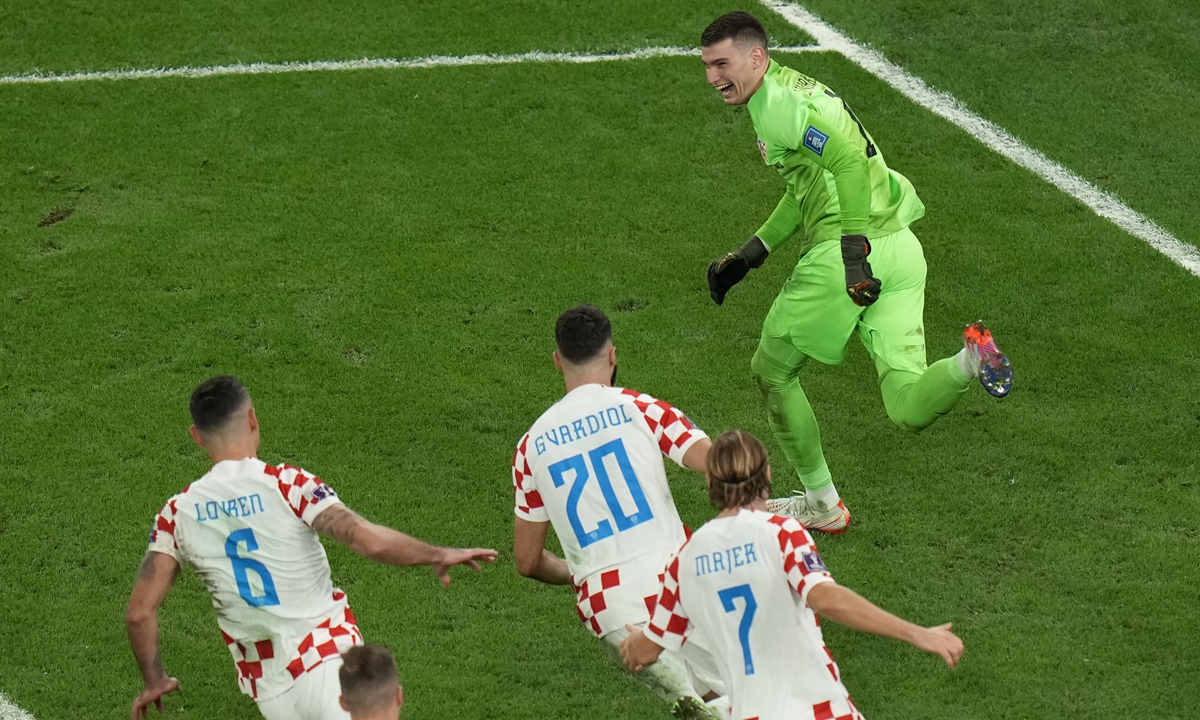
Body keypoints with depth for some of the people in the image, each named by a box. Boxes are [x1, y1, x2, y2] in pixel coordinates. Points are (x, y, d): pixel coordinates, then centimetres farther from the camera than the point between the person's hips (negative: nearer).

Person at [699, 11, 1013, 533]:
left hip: (842, 254, -9)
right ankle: (967, 363, -29)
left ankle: (820, 505, 22)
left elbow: (848, 158, -24)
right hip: (902, 248, 9)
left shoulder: (777, 103, -9)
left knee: (771, 371, 15)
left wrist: (854, 249, -29)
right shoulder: (796, 91, 23)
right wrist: (752, 251, 32)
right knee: (908, 411, -1)